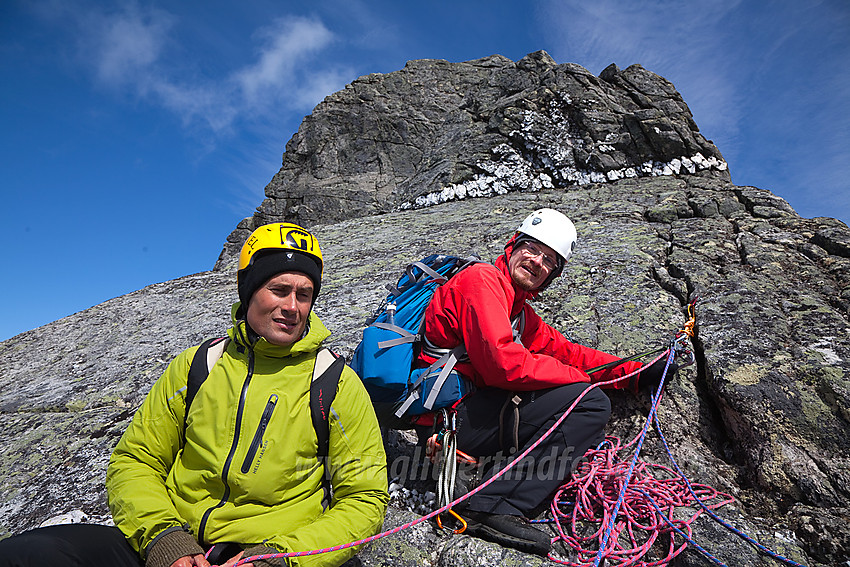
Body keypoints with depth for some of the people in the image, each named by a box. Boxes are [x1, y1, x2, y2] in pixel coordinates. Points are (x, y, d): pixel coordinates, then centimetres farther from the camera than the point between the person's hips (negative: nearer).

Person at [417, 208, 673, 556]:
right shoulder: (482, 278, -11)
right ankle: (493, 510, -14)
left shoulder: (521, 312, 20)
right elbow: (504, 364, -21)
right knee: (591, 403, -12)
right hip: (451, 412, -10)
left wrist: (637, 373, 15)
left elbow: (564, 351, 21)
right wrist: (581, 378, -9)